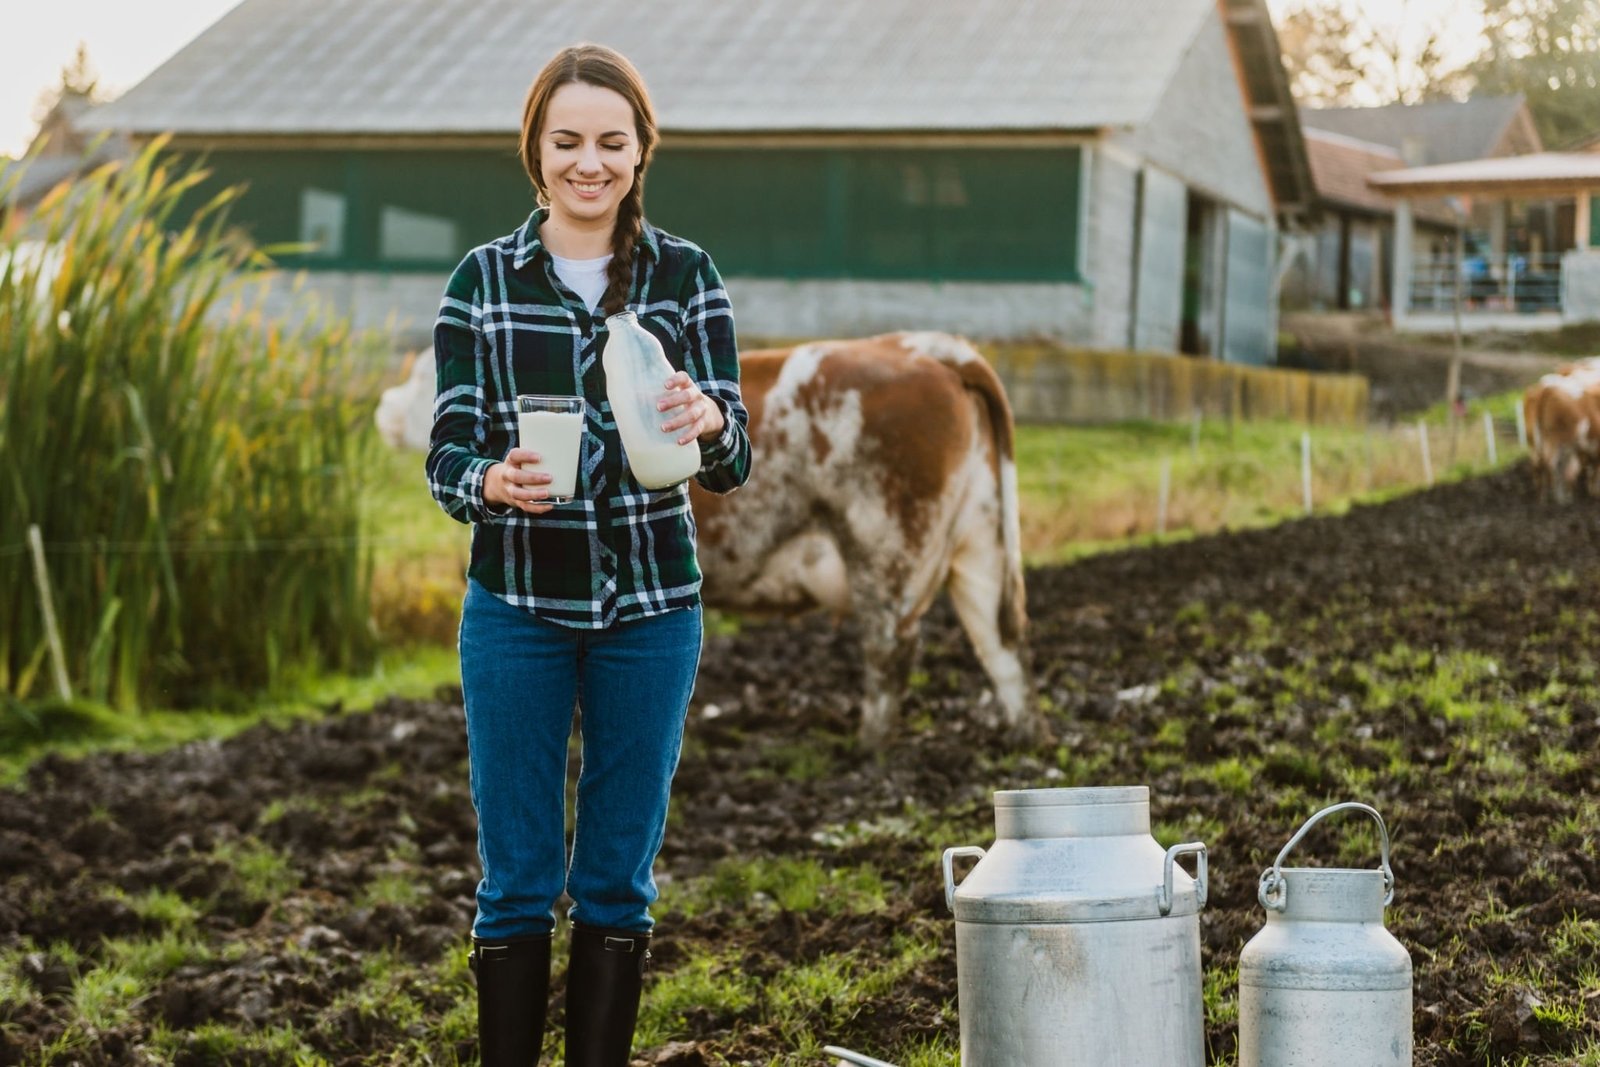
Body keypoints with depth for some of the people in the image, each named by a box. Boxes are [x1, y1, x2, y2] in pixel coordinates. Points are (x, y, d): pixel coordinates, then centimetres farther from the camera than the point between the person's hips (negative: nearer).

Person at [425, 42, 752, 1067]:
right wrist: (492, 482, -26)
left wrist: (707, 424, -29)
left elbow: (732, 464, -6)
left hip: (649, 606, 1)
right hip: (517, 605, 0)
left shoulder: (687, 276, 1)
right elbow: (448, 455, -3)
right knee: (517, 878, 5)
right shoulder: (482, 280, 1)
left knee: (619, 879, 9)